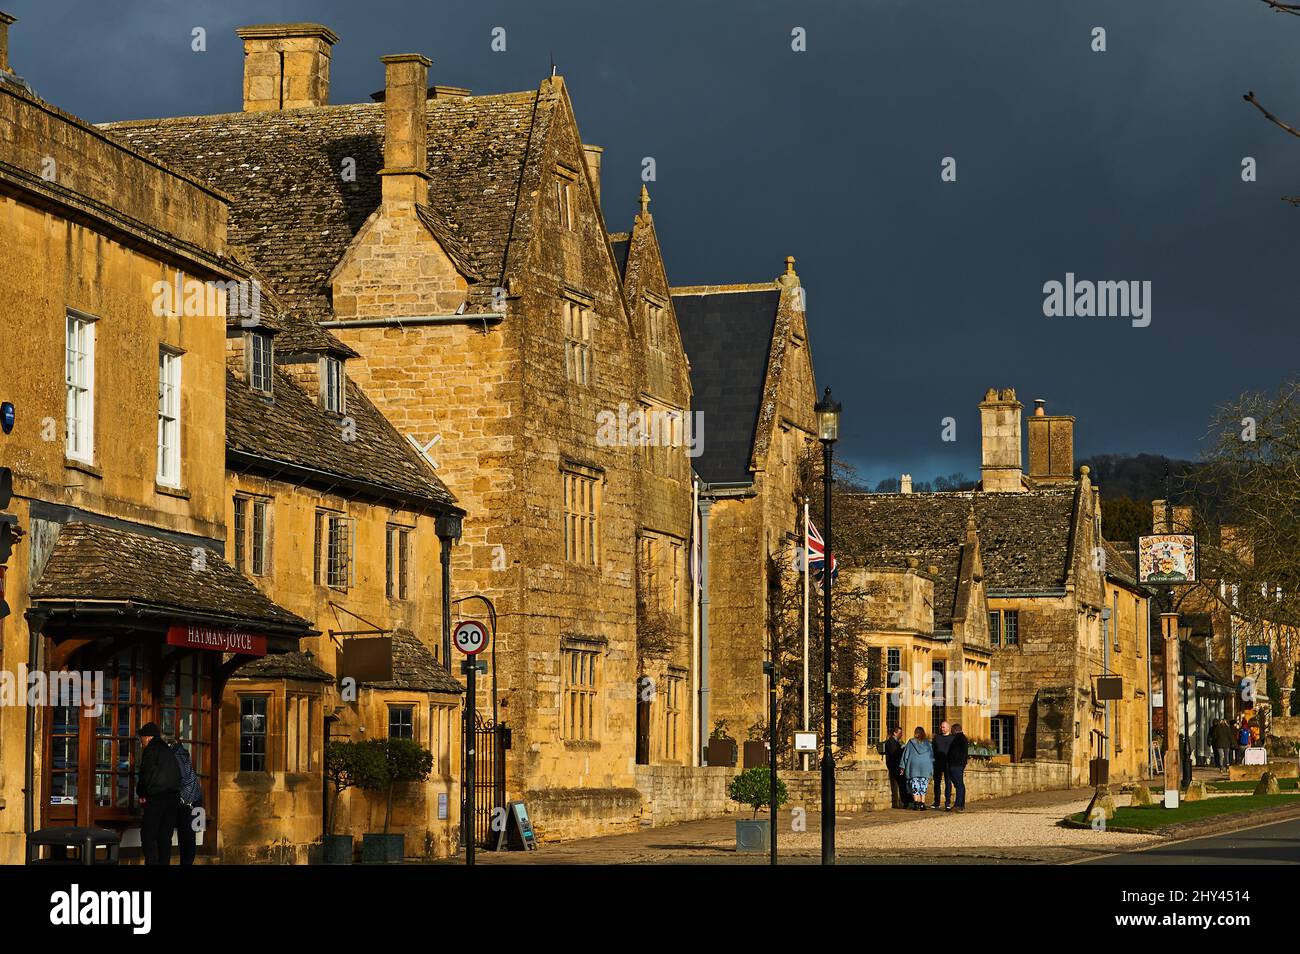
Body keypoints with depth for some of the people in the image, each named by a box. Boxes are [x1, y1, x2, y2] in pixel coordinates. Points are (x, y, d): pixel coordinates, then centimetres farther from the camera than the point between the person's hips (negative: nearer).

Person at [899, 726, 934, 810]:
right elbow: (932, 756, 10)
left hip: (913, 766, -1)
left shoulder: (911, 742, 2)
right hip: (925, 768, 1)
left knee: (915, 787, 1)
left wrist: (902, 767, 7)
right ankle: (922, 804, -1)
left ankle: (916, 803, -10)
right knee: (923, 787, 6)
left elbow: (906, 754, 3)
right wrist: (931, 768, 18)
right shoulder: (927, 743, 6)